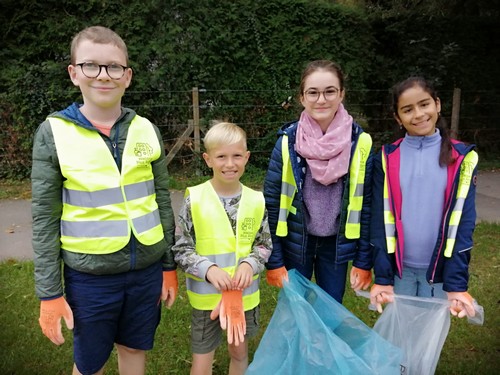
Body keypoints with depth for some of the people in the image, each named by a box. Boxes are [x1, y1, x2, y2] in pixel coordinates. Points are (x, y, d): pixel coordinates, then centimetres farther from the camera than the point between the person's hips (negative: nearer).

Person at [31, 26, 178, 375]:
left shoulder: (146, 130, -2)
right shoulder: (54, 133, -8)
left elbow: (162, 202, 4)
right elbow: (45, 219, -6)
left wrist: (169, 265, 6)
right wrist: (49, 292, -5)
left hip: (146, 268, 2)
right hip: (89, 275, -2)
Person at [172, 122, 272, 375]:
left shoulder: (255, 200, -6)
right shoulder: (194, 199, -13)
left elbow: (264, 245, 3)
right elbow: (180, 250, -9)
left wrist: (249, 264, -17)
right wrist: (208, 269, -25)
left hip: (244, 293, 2)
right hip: (206, 295, -2)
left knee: (239, 351, 22)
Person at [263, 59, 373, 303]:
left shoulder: (359, 142, -9)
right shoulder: (288, 141, -12)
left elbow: (365, 204, -4)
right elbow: (272, 202, -8)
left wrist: (364, 260, -2)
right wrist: (274, 260, -8)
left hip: (337, 244, 1)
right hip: (295, 243, -1)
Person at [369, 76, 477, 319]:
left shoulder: (462, 158, -3)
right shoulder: (386, 158, -3)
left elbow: (463, 221, -5)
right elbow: (380, 219, -5)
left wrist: (457, 283, -11)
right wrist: (382, 277, -10)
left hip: (440, 269, 0)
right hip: (397, 267, 0)